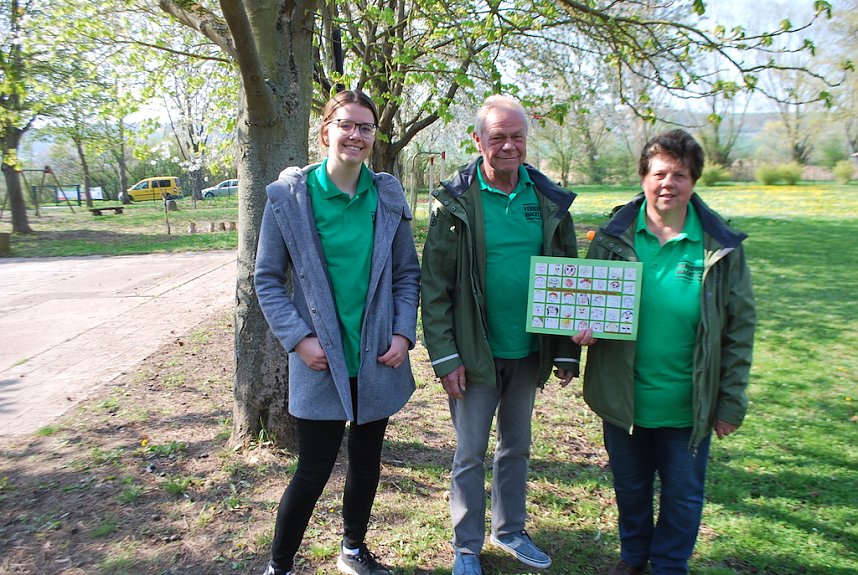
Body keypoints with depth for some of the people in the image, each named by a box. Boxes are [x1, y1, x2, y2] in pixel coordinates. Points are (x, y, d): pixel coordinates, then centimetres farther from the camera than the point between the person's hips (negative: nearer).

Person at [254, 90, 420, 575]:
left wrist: (403, 333, -5)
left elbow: (407, 273, 6)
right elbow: (268, 279, -3)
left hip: (378, 359, 4)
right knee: (313, 472, 4)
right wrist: (298, 338, -12)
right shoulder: (289, 197, -7)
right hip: (321, 363, -3)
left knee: (367, 463, 18)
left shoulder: (388, 196, 1)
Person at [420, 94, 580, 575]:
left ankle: (510, 530, 41)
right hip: (476, 353, -3)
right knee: (471, 454, 10)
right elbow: (435, 287, -9)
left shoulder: (549, 201, 0)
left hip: (529, 352, 4)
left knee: (518, 448, 20)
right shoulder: (456, 202, -9)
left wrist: (567, 352, 3)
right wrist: (445, 358, -13)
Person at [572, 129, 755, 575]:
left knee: (683, 493, 16)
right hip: (623, 398, 2)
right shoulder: (613, 237, -4)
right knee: (630, 486, 20)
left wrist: (731, 403, -3)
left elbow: (739, 329, -3)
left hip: (688, 404, -1)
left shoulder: (721, 247, -8)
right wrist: (584, 328, -17)